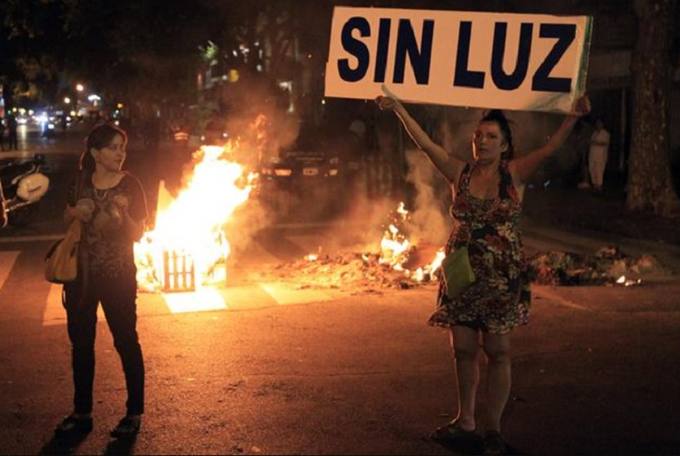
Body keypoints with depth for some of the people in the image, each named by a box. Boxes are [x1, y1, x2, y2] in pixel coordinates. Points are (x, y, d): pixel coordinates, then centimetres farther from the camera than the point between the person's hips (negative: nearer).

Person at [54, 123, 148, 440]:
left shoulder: (130, 185, -6)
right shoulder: (80, 183, 2)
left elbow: (138, 234, -8)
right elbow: (67, 221, 15)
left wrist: (122, 213, -25)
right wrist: (75, 214, -7)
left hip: (118, 275, -4)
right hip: (81, 274, 4)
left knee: (126, 342, 3)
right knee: (80, 343, 10)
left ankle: (134, 413, 15)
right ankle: (82, 414, 23)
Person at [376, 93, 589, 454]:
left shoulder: (515, 173, -1)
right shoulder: (460, 173, 5)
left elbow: (551, 146, -13)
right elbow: (424, 143, 0)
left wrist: (574, 116, -27)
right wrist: (399, 109, -5)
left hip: (501, 276, -2)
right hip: (462, 272, 2)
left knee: (497, 351, 1)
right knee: (463, 349, 8)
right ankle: (465, 421, 24)